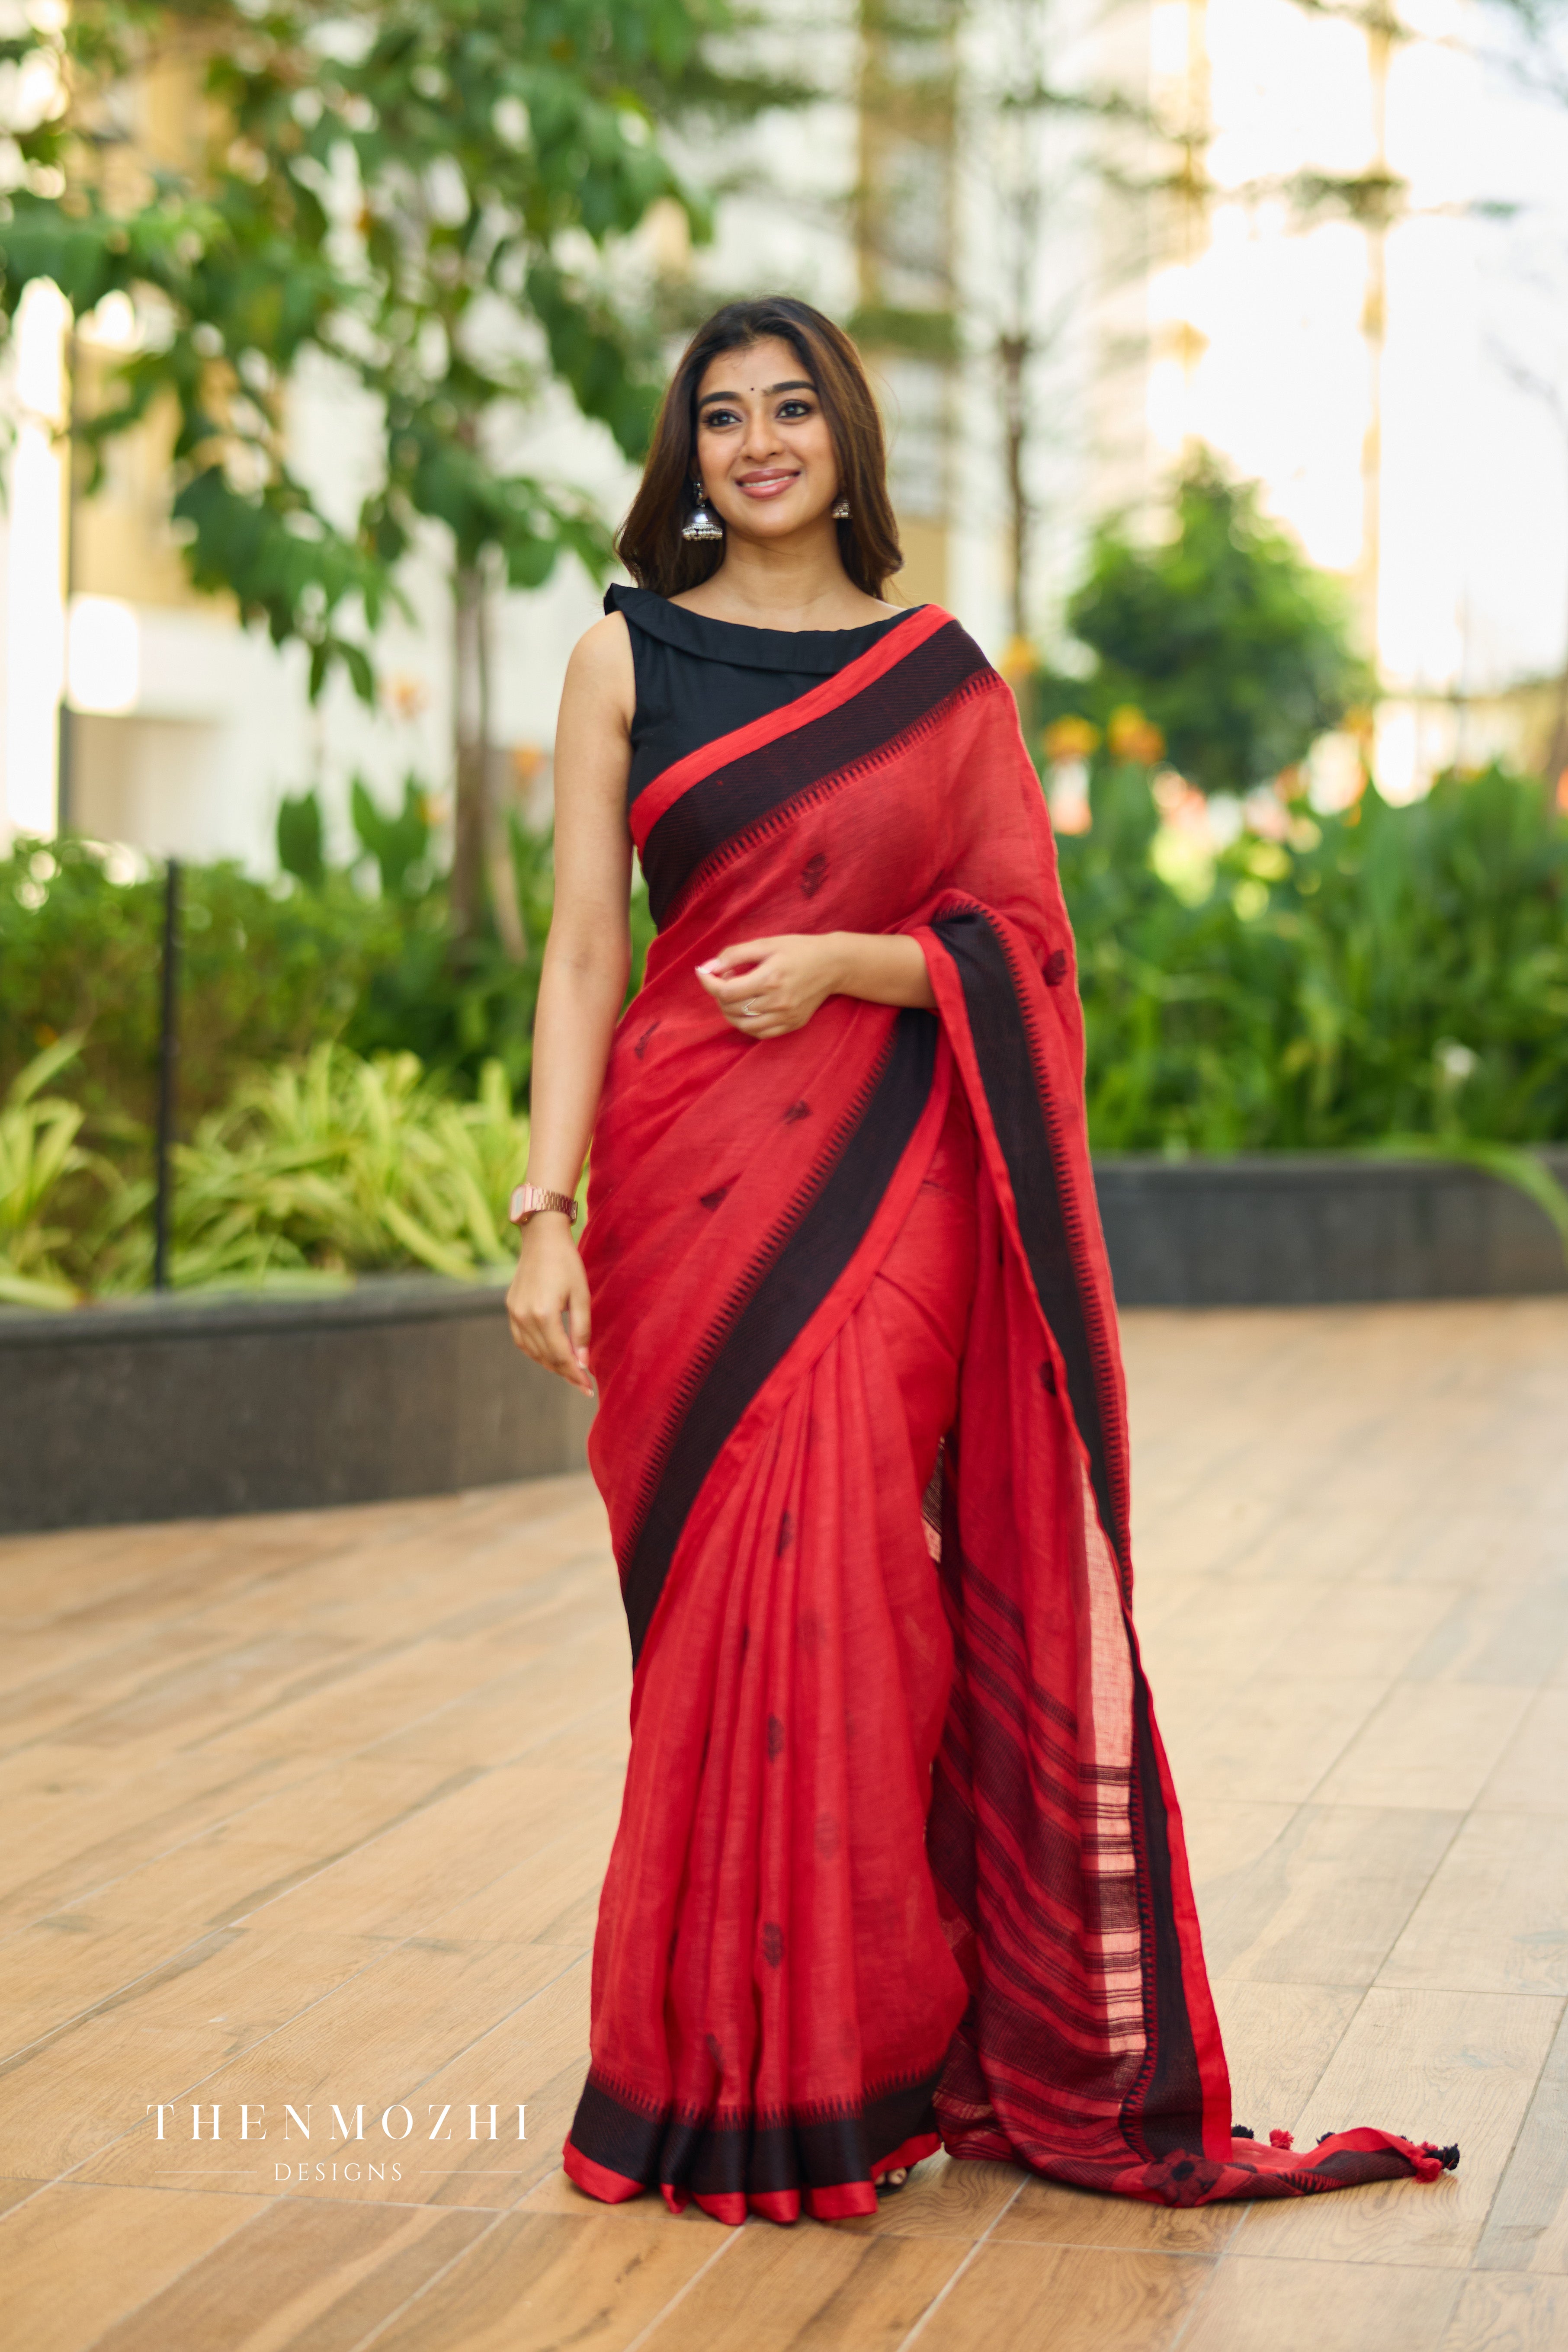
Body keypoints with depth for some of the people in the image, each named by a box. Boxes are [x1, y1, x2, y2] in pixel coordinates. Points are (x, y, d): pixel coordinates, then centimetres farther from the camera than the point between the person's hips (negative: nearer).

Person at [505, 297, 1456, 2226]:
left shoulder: (941, 672, 10)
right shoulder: (627, 657, 7)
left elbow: (1025, 939, 6)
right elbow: (582, 954, 2)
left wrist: (848, 962, -12)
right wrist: (546, 1213, -7)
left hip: (894, 1184, 0)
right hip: (692, 1180, 0)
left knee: (843, 1595, -5)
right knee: (719, 1606, 0)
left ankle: (848, 2070, 7)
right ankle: (721, 2064, 11)